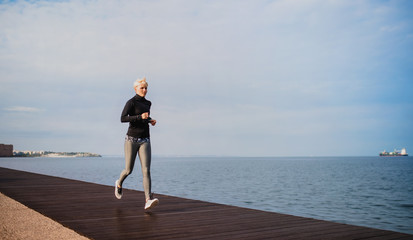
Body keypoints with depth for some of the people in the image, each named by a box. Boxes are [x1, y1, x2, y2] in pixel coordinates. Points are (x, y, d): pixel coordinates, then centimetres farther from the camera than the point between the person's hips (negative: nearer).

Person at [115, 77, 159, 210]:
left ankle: (148, 200, -22)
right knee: (128, 170, 6)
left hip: (144, 141, 4)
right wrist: (140, 117, -27)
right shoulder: (131, 102, -5)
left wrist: (150, 120, 13)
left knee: (146, 170, -13)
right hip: (131, 139, -4)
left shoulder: (148, 103, 14)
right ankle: (119, 184, 41)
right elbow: (123, 118, -18)